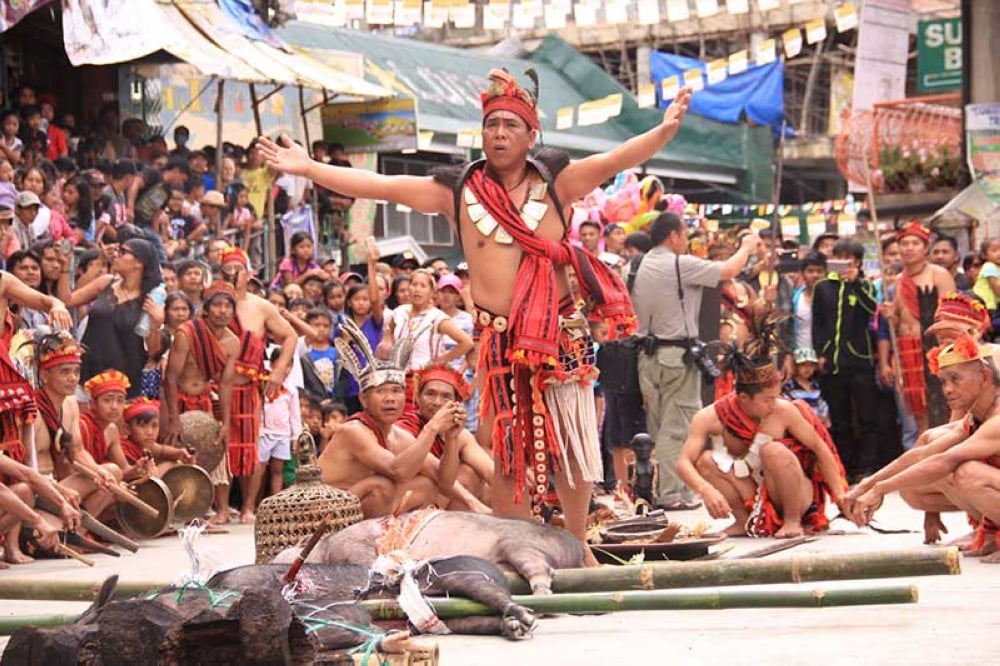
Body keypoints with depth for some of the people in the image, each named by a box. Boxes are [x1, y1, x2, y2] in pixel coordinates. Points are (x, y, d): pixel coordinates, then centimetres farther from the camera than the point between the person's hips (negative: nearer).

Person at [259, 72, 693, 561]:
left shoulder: (555, 183, 2)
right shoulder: (458, 191, 5)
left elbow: (616, 160, -10)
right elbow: (379, 186, 5)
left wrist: (664, 130, -27)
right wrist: (308, 168, 1)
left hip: (560, 333, -1)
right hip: (497, 338, 1)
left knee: (569, 439, 5)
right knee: (503, 448, 3)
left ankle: (577, 541, 20)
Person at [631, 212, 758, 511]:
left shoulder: (640, 268, 11)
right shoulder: (681, 265, -11)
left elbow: (635, 312, 14)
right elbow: (729, 270, -9)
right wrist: (747, 247, 8)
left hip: (648, 355, 7)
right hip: (677, 353, -7)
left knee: (656, 427, 11)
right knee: (677, 427, -4)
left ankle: (654, 489, 12)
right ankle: (673, 493, -4)